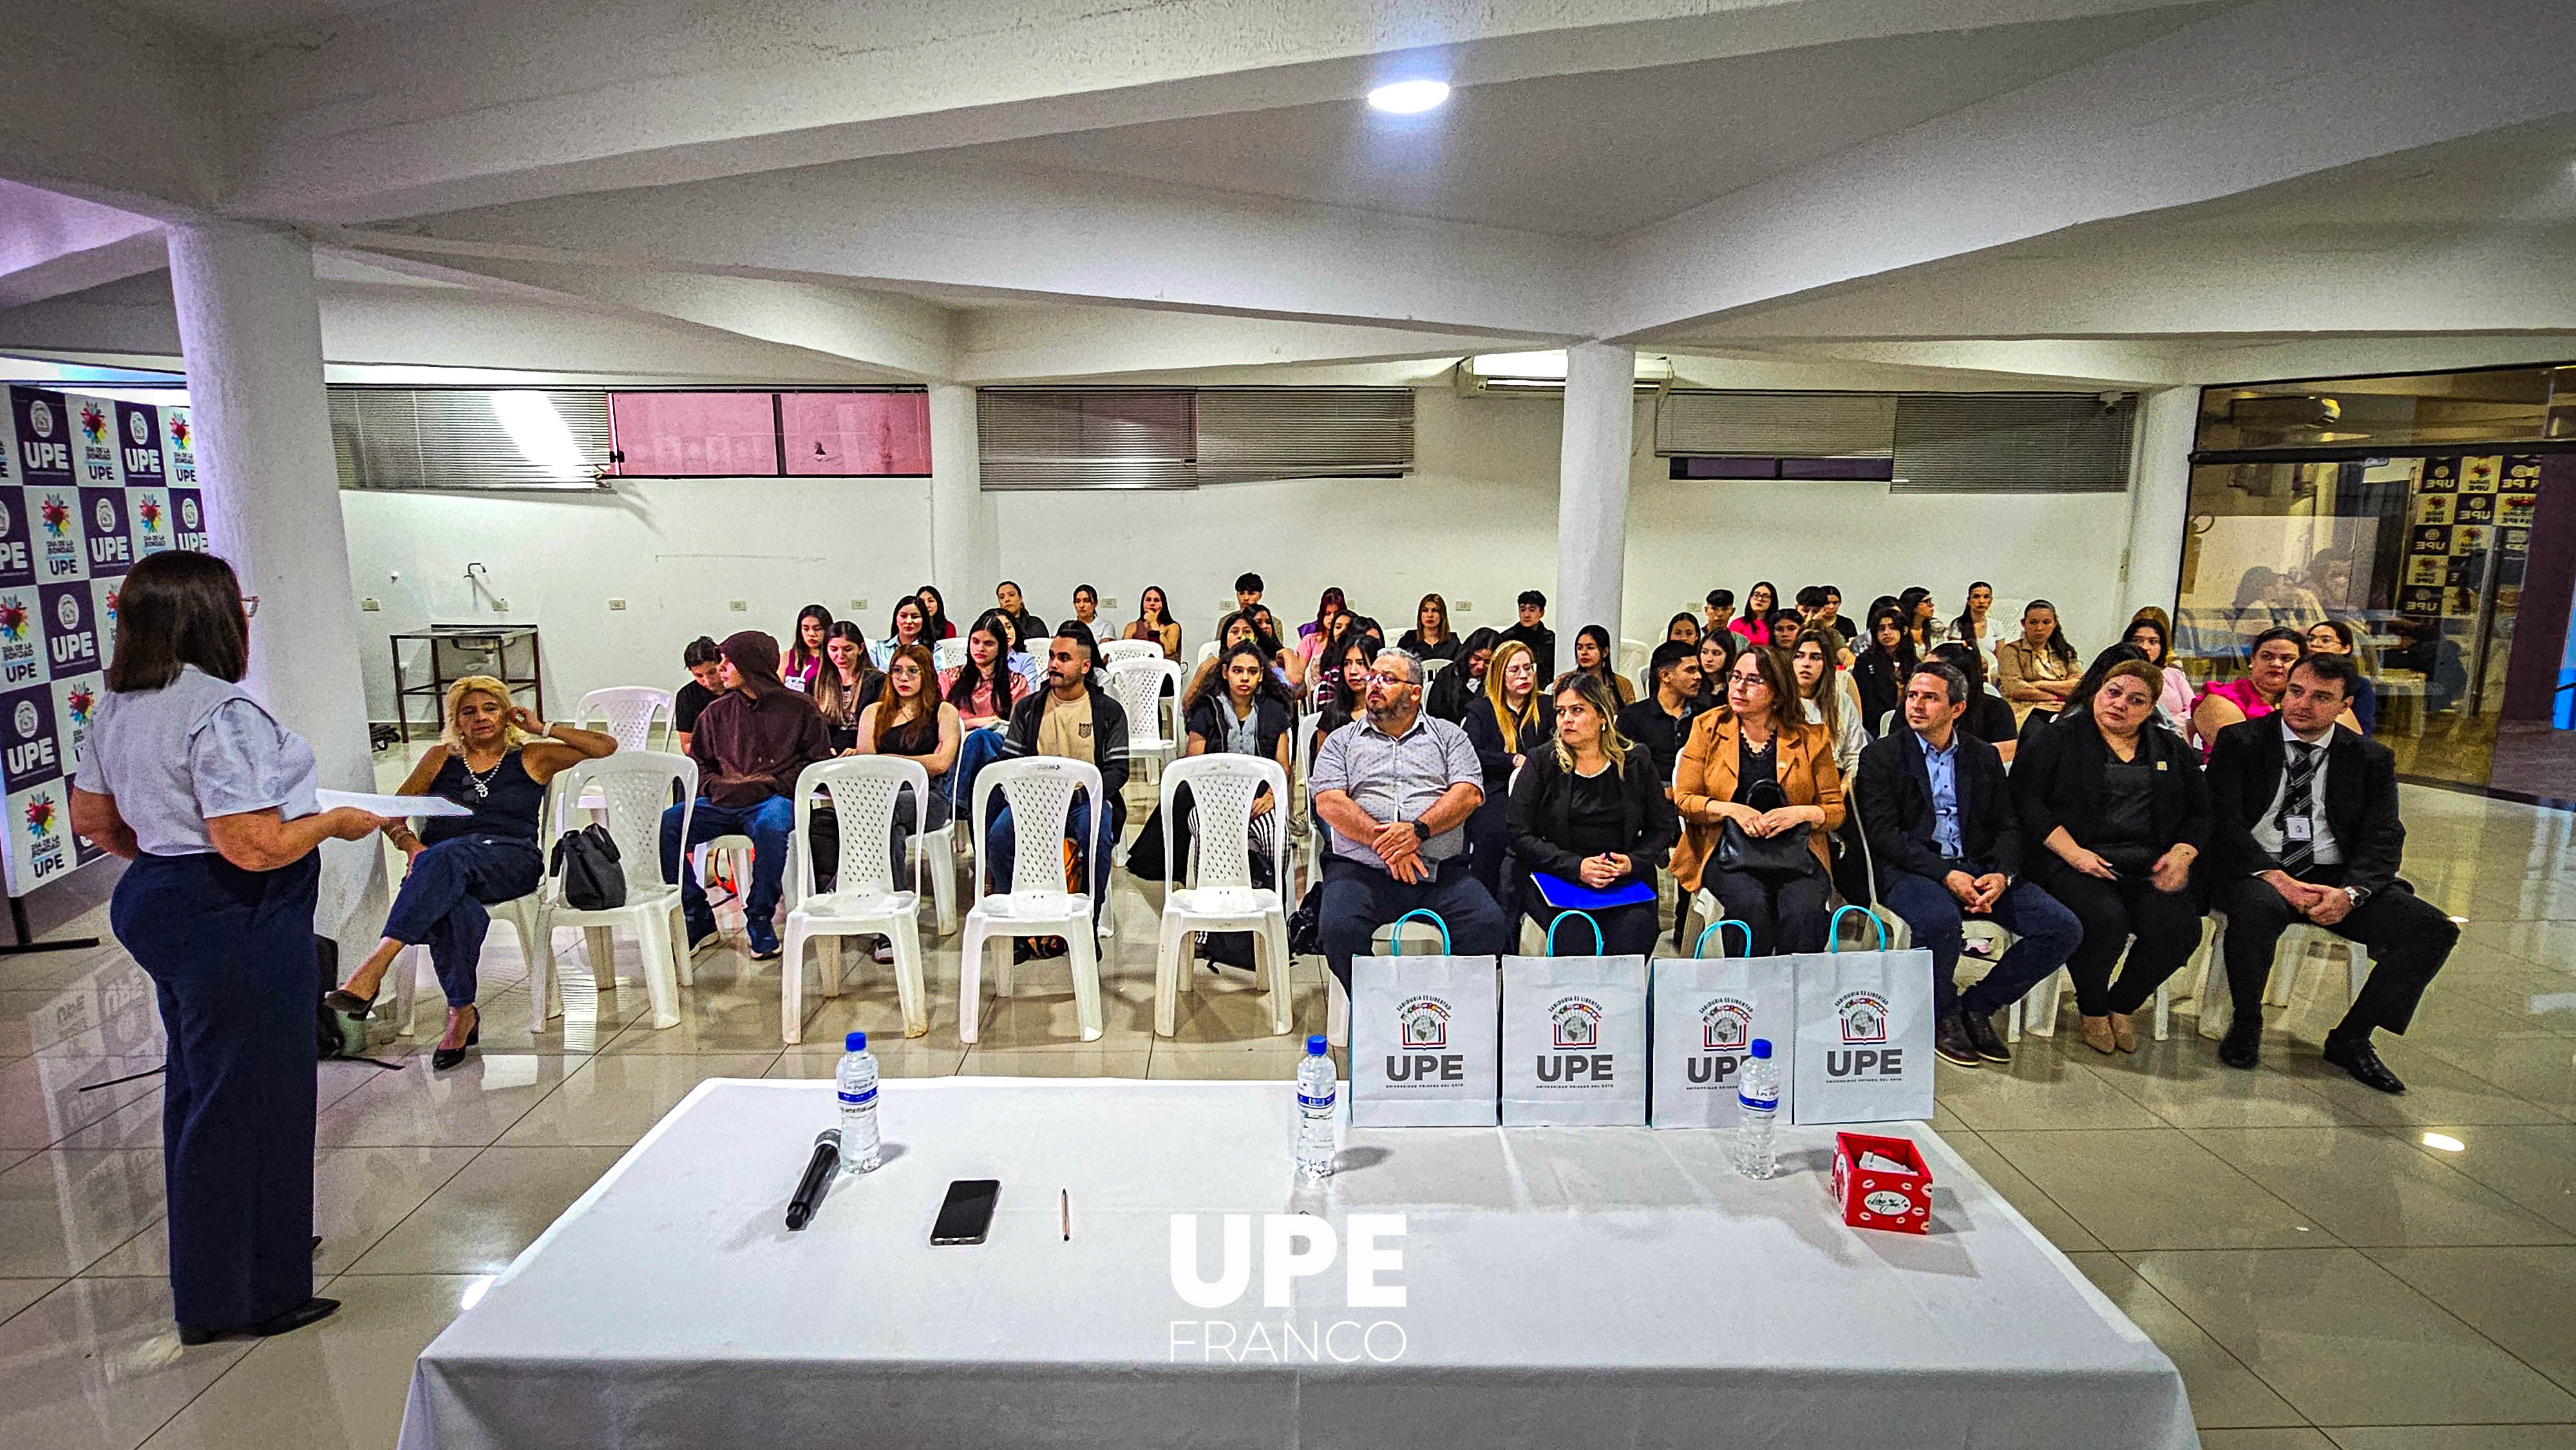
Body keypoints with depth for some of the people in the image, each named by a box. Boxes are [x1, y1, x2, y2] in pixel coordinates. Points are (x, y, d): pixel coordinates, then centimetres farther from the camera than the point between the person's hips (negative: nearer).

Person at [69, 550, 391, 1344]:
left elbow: (92, 818, 16)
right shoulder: (223, 711, -23)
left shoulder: (117, 707, 7)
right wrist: (336, 821, -11)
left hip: (156, 900, 10)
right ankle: (245, 1294, 15)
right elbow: (256, 846, -27)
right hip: (233, 923, -10)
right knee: (247, 1096, 2)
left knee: (197, 1085, 21)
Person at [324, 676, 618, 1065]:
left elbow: (606, 747, 10)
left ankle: (375, 966, -46)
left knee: (447, 856, -38)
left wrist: (544, 728, 9)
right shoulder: (441, 757, 24)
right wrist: (410, 844, -3)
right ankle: (462, 1013, -29)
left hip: (510, 860, -2)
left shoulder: (531, 757, 17)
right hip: (439, 862, 2)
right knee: (456, 909, -37)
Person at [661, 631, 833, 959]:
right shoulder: (718, 712, 19)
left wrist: (770, 784, -11)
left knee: (770, 826, -40)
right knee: (664, 825, -21)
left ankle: (760, 920, -22)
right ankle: (698, 918, -8)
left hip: (775, 798, -4)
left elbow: (818, 763, 1)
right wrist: (715, 787, -1)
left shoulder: (798, 707, 5)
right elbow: (696, 762, 22)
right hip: (723, 803, 5)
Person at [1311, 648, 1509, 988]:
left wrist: (1418, 830, -14)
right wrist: (1383, 842, -12)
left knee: (1490, 925, -25)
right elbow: (1328, 803, 2)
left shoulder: (1447, 735, 18)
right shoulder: (1342, 740, 17)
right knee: (1339, 928, -29)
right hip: (1361, 870, 0)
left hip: (1442, 872, 0)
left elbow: (1470, 793, 3)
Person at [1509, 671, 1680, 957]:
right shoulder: (1541, 763, 5)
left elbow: (1664, 828, 12)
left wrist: (1633, 862, -9)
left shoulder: (1636, 762, 10)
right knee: (1576, 936, -30)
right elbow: (1520, 836, -2)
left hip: (1625, 880, 2)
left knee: (1633, 938, -26)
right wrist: (1576, 867, -15)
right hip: (1555, 879, -1)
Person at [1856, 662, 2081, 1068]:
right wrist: (1945, 874, -20)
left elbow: (2008, 826, 11)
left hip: (1976, 868, 5)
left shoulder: (1984, 756, 16)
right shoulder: (1881, 756, 2)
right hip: (1910, 871, -5)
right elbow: (1883, 834, -8)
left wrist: (2001, 874, -10)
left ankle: (1976, 1006, 4)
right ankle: (1943, 1017, -7)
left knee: (2064, 928, -13)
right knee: (1940, 920, -37)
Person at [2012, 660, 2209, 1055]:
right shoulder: (2058, 738, 4)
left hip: (2150, 867, 4)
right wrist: (2073, 852, -16)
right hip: (2076, 862, -4)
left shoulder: (2172, 750, 19)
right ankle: (2092, 1009, -2)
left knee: (2181, 928, -23)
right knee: (2107, 918, -32)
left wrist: (2182, 854, -2)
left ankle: (2123, 1004, 5)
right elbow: (2027, 800, -6)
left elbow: (2199, 813, 19)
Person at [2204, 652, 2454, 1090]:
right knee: (2259, 909, -37)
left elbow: (2384, 839, 2)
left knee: (2435, 929, -16)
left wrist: (2350, 892, -17)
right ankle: (2246, 1024, -11)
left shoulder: (2371, 758, 11)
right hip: (2256, 872, -4)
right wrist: (2278, 879, -20)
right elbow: (2225, 820, -7)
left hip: (2333, 876, 4)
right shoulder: (2240, 742, 2)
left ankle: (2351, 1038, 0)